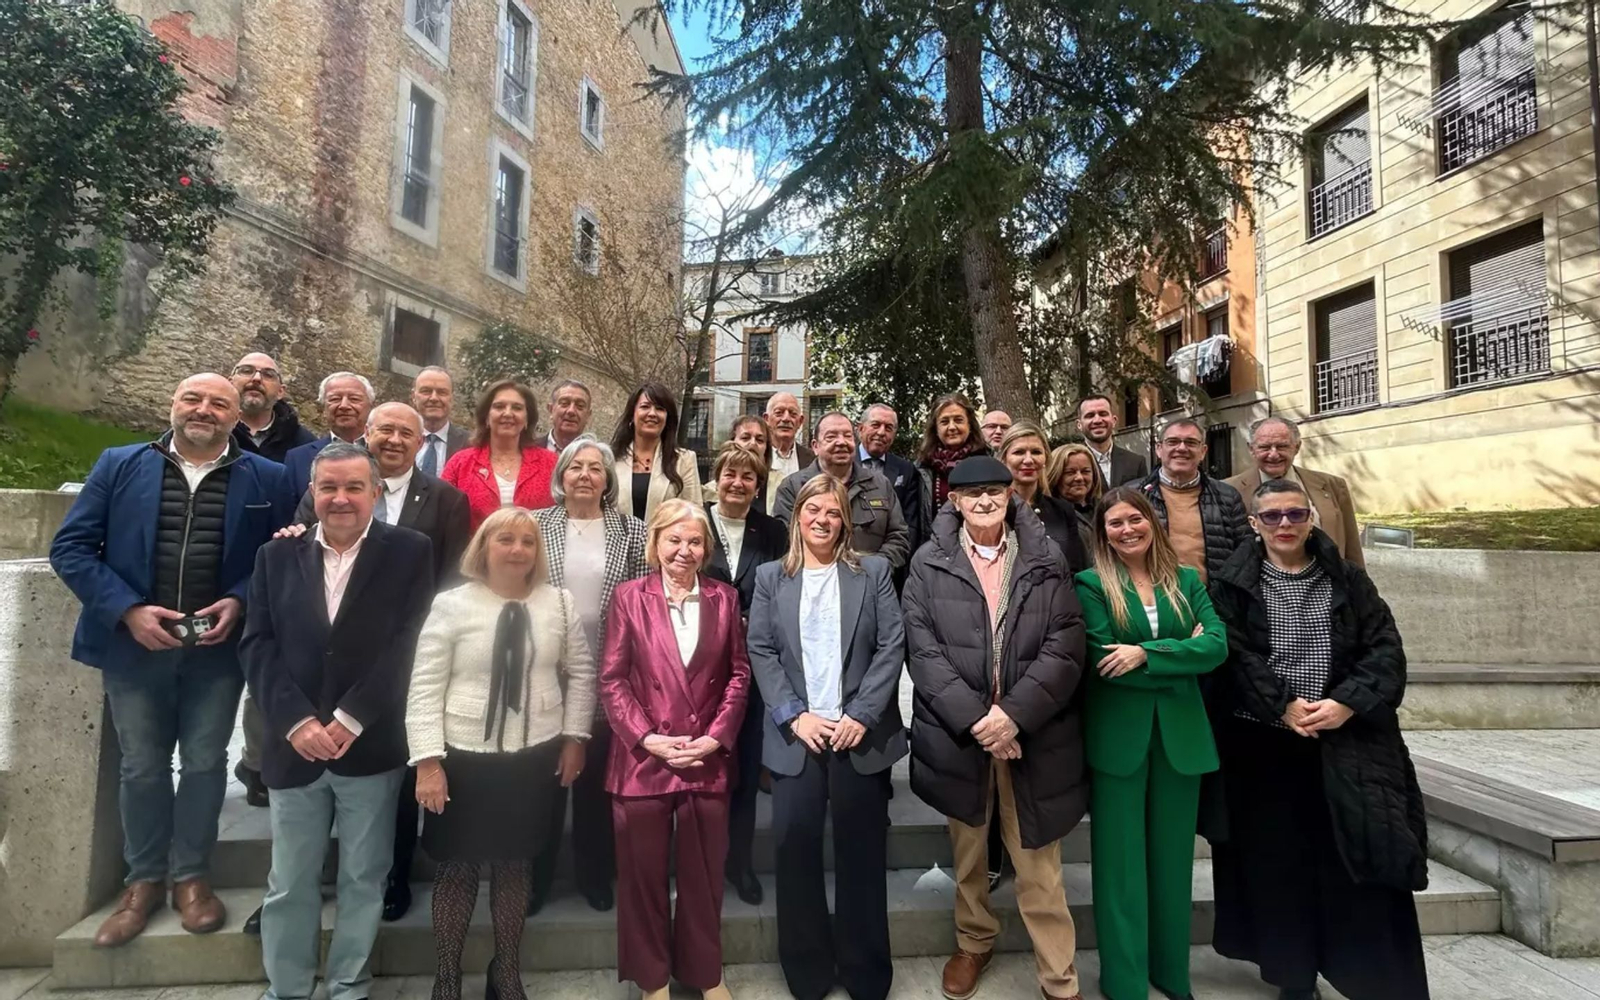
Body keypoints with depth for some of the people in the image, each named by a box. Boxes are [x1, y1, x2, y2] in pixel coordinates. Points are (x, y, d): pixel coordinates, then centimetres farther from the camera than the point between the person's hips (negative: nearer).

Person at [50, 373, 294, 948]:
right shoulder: (119, 466, 2)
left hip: (218, 649, -1)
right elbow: (70, 546, -1)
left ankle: (191, 876, 27)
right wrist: (126, 609, -13)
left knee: (205, 764, 9)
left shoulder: (266, 480, 0)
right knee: (141, 767, 13)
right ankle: (144, 879, 31)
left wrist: (240, 601, -15)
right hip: (134, 643, 1)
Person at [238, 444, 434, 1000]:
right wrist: (296, 721, -11)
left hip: (372, 747, -2)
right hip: (295, 746, 2)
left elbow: (408, 644, -9)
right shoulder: (276, 555, 8)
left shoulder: (410, 552, -2)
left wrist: (351, 719, -14)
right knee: (288, 885, 13)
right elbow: (257, 645, 1)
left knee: (363, 880, 11)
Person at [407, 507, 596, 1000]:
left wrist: (573, 738, 3)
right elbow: (425, 687, -7)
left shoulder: (559, 603, -1)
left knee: (515, 864, 14)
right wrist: (428, 761, -11)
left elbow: (581, 672, 7)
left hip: (536, 757, 2)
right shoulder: (452, 604, -8)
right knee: (457, 867, 10)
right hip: (465, 757, -2)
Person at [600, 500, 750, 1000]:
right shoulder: (629, 597, -2)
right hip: (643, 756, -1)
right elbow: (612, 680, -4)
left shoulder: (724, 597, 4)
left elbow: (739, 674, 4)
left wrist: (716, 737, -7)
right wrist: (646, 738, -13)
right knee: (644, 873, 12)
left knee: (704, 873, 13)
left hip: (708, 758, 1)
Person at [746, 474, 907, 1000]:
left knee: (862, 852, 7)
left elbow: (892, 646, -1)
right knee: (795, 845, 2)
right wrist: (794, 715, -9)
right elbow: (760, 652, 2)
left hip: (861, 734, 0)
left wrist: (862, 715, -11)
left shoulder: (874, 571, 6)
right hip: (796, 735, 1)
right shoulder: (770, 577, 8)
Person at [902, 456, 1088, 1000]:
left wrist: (1013, 714, -17)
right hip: (959, 731, 1)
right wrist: (974, 719, -15)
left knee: (1039, 866, 7)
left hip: (1033, 734, 0)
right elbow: (924, 651, -6)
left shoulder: (1047, 561, 1)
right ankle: (973, 942, 42)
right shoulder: (929, 563, -1)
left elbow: (1065, 648, -6)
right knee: (967, 853, 19)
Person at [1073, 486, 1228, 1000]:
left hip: (1180, 734, 3)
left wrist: (1146, 653, -18)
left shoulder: (1186, 580, 6)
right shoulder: (1090, 584, -5)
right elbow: (1104, 662, -14)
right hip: (1118, 735, -3)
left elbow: (1218, 645, -7)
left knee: (1173, 857, 16)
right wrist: (1182, 656, -10)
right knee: (1122, 859, 7)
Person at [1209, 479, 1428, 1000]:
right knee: (1279, 863, 7)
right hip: (1264, 742, -1)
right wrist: (1283, 705, -17)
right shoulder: (1233, 584, 1)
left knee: (1356, 862, 1)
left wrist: (1348, 703, -13)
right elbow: (1235, 655, -7)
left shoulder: (1348, 579, 6)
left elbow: (1385, 648, 0)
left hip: (1347, 741, 1)